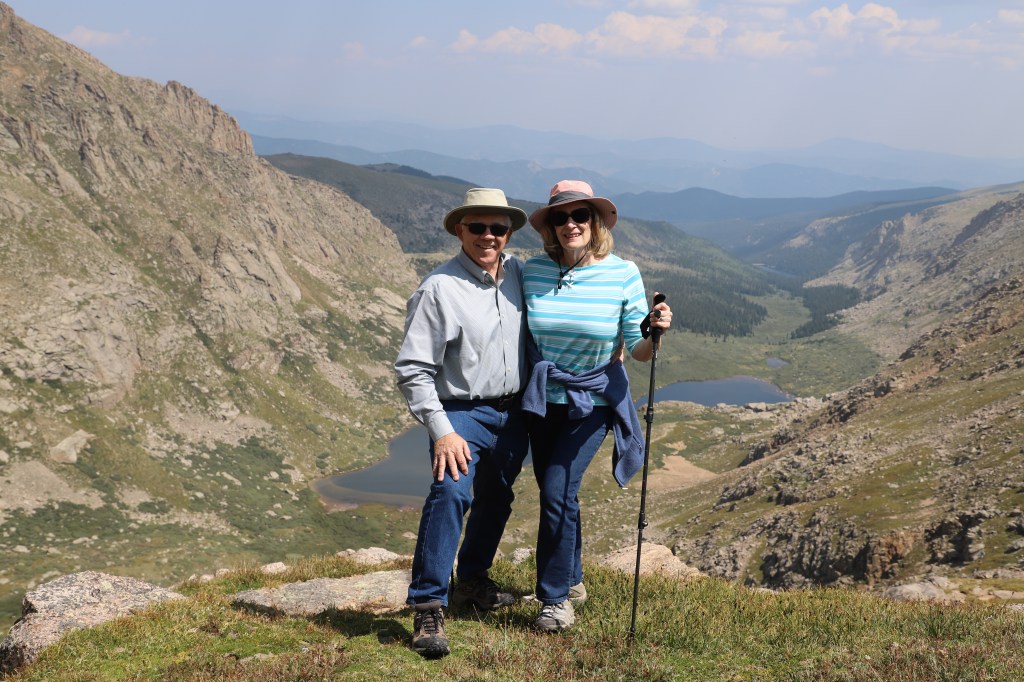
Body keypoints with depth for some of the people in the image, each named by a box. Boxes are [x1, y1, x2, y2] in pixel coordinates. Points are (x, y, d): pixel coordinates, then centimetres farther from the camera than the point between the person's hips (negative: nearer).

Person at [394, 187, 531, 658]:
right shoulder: (439, 288, -15)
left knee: (496, 500, 19)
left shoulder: (518, 273, 3)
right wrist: (441, 431, -23)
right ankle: (428, 607, -20)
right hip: (461, 412, -6)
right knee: (451, 492, -27)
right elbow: (412, 368, -16)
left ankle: (472, 582, 42)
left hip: (513, 413, 7)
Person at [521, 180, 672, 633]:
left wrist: (655, 331, -29)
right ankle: (572, 581, 34)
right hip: (541, 398, 4)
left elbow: (638, 350, -11)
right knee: (553, 493, 13)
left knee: (558, 491, -13)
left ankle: (556, 598, 1)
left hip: (593, 400, -3)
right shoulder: (534, 271, -5)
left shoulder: (623, 274, -10)